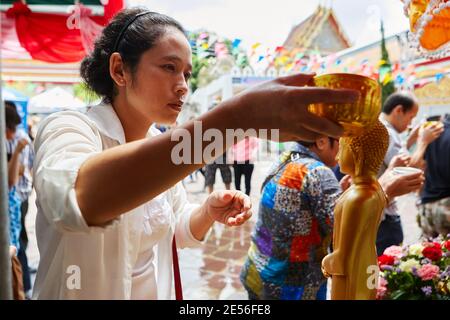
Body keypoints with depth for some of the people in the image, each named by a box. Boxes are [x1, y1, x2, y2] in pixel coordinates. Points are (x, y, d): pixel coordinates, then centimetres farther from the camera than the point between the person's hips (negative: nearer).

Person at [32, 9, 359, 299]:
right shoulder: (67, 130, -22)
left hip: (157, 291, 6)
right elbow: (79, 198, -46)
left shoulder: (161, 147, -1)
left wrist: (209, 212, -14)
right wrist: (237, 116, -53)